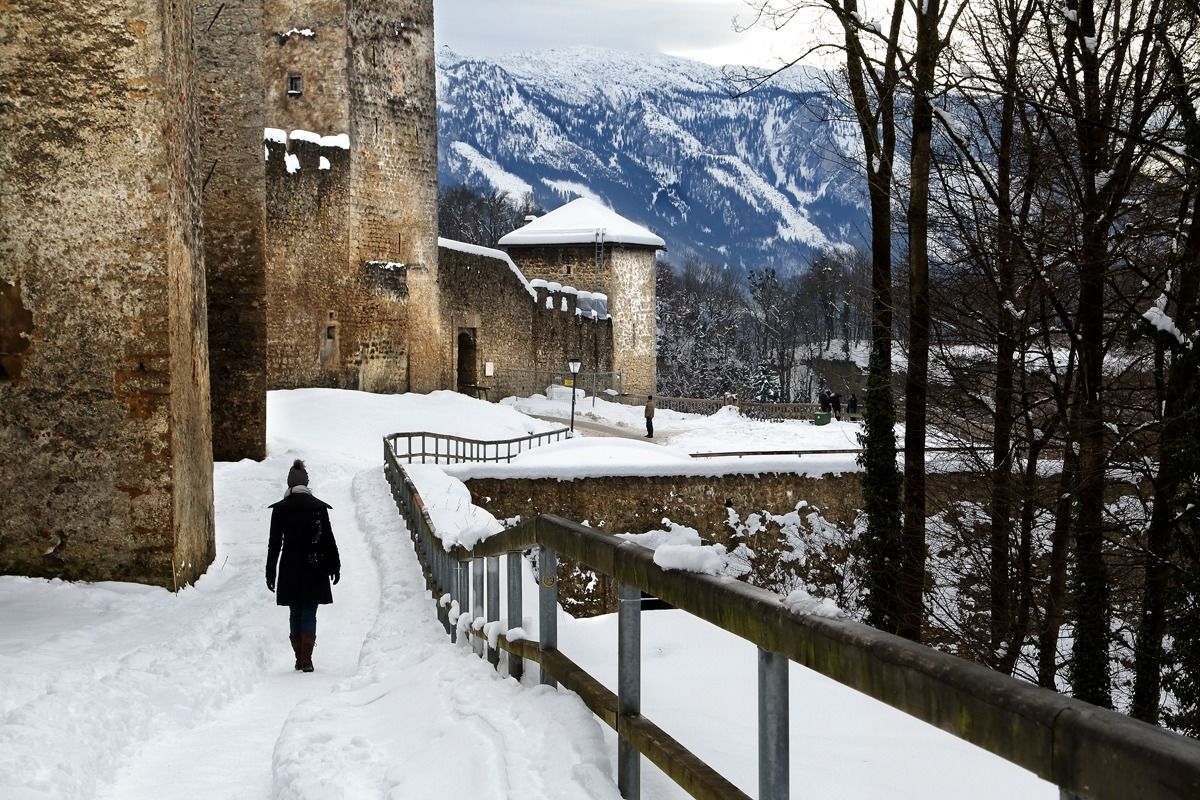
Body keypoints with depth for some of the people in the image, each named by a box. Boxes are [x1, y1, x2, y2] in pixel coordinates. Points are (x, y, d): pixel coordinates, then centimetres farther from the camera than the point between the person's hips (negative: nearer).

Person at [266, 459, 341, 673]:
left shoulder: (279, 509, -3)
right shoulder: (319, 507, -4)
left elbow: (274, 544, -1)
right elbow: (328, 539, -1)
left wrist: (270, 573, 5)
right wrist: (334, 566, 9)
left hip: (290, 570, 1)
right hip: (314, 569, -1)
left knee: (296, 614, 13)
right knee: (309, 614, 3)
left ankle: (299, 658, 16)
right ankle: (306, 660, -6)